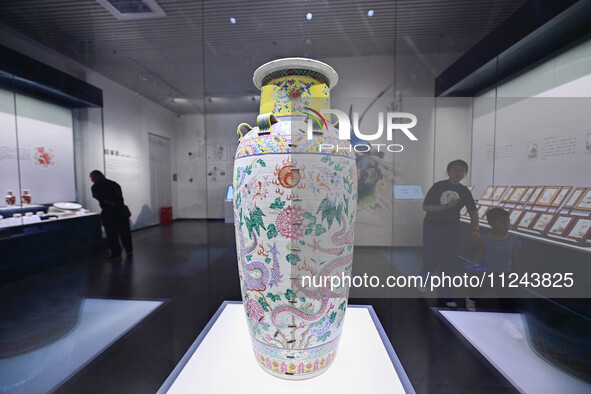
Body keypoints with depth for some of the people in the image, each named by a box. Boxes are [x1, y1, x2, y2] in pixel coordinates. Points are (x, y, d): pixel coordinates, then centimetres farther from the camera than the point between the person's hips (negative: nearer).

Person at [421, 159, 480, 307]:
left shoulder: (464, 191, 5)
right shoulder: (438, 186, -8)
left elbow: (473, 212, 2)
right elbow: (425, 207, -14)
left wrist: (475, 230, -12)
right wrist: (446, 206, -23)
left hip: (453, 230, 5)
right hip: (433, 228, -4)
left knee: (450, 263, 8)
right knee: (432, 261, -5)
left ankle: (445, 294, 25)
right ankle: (423, 278, 29)